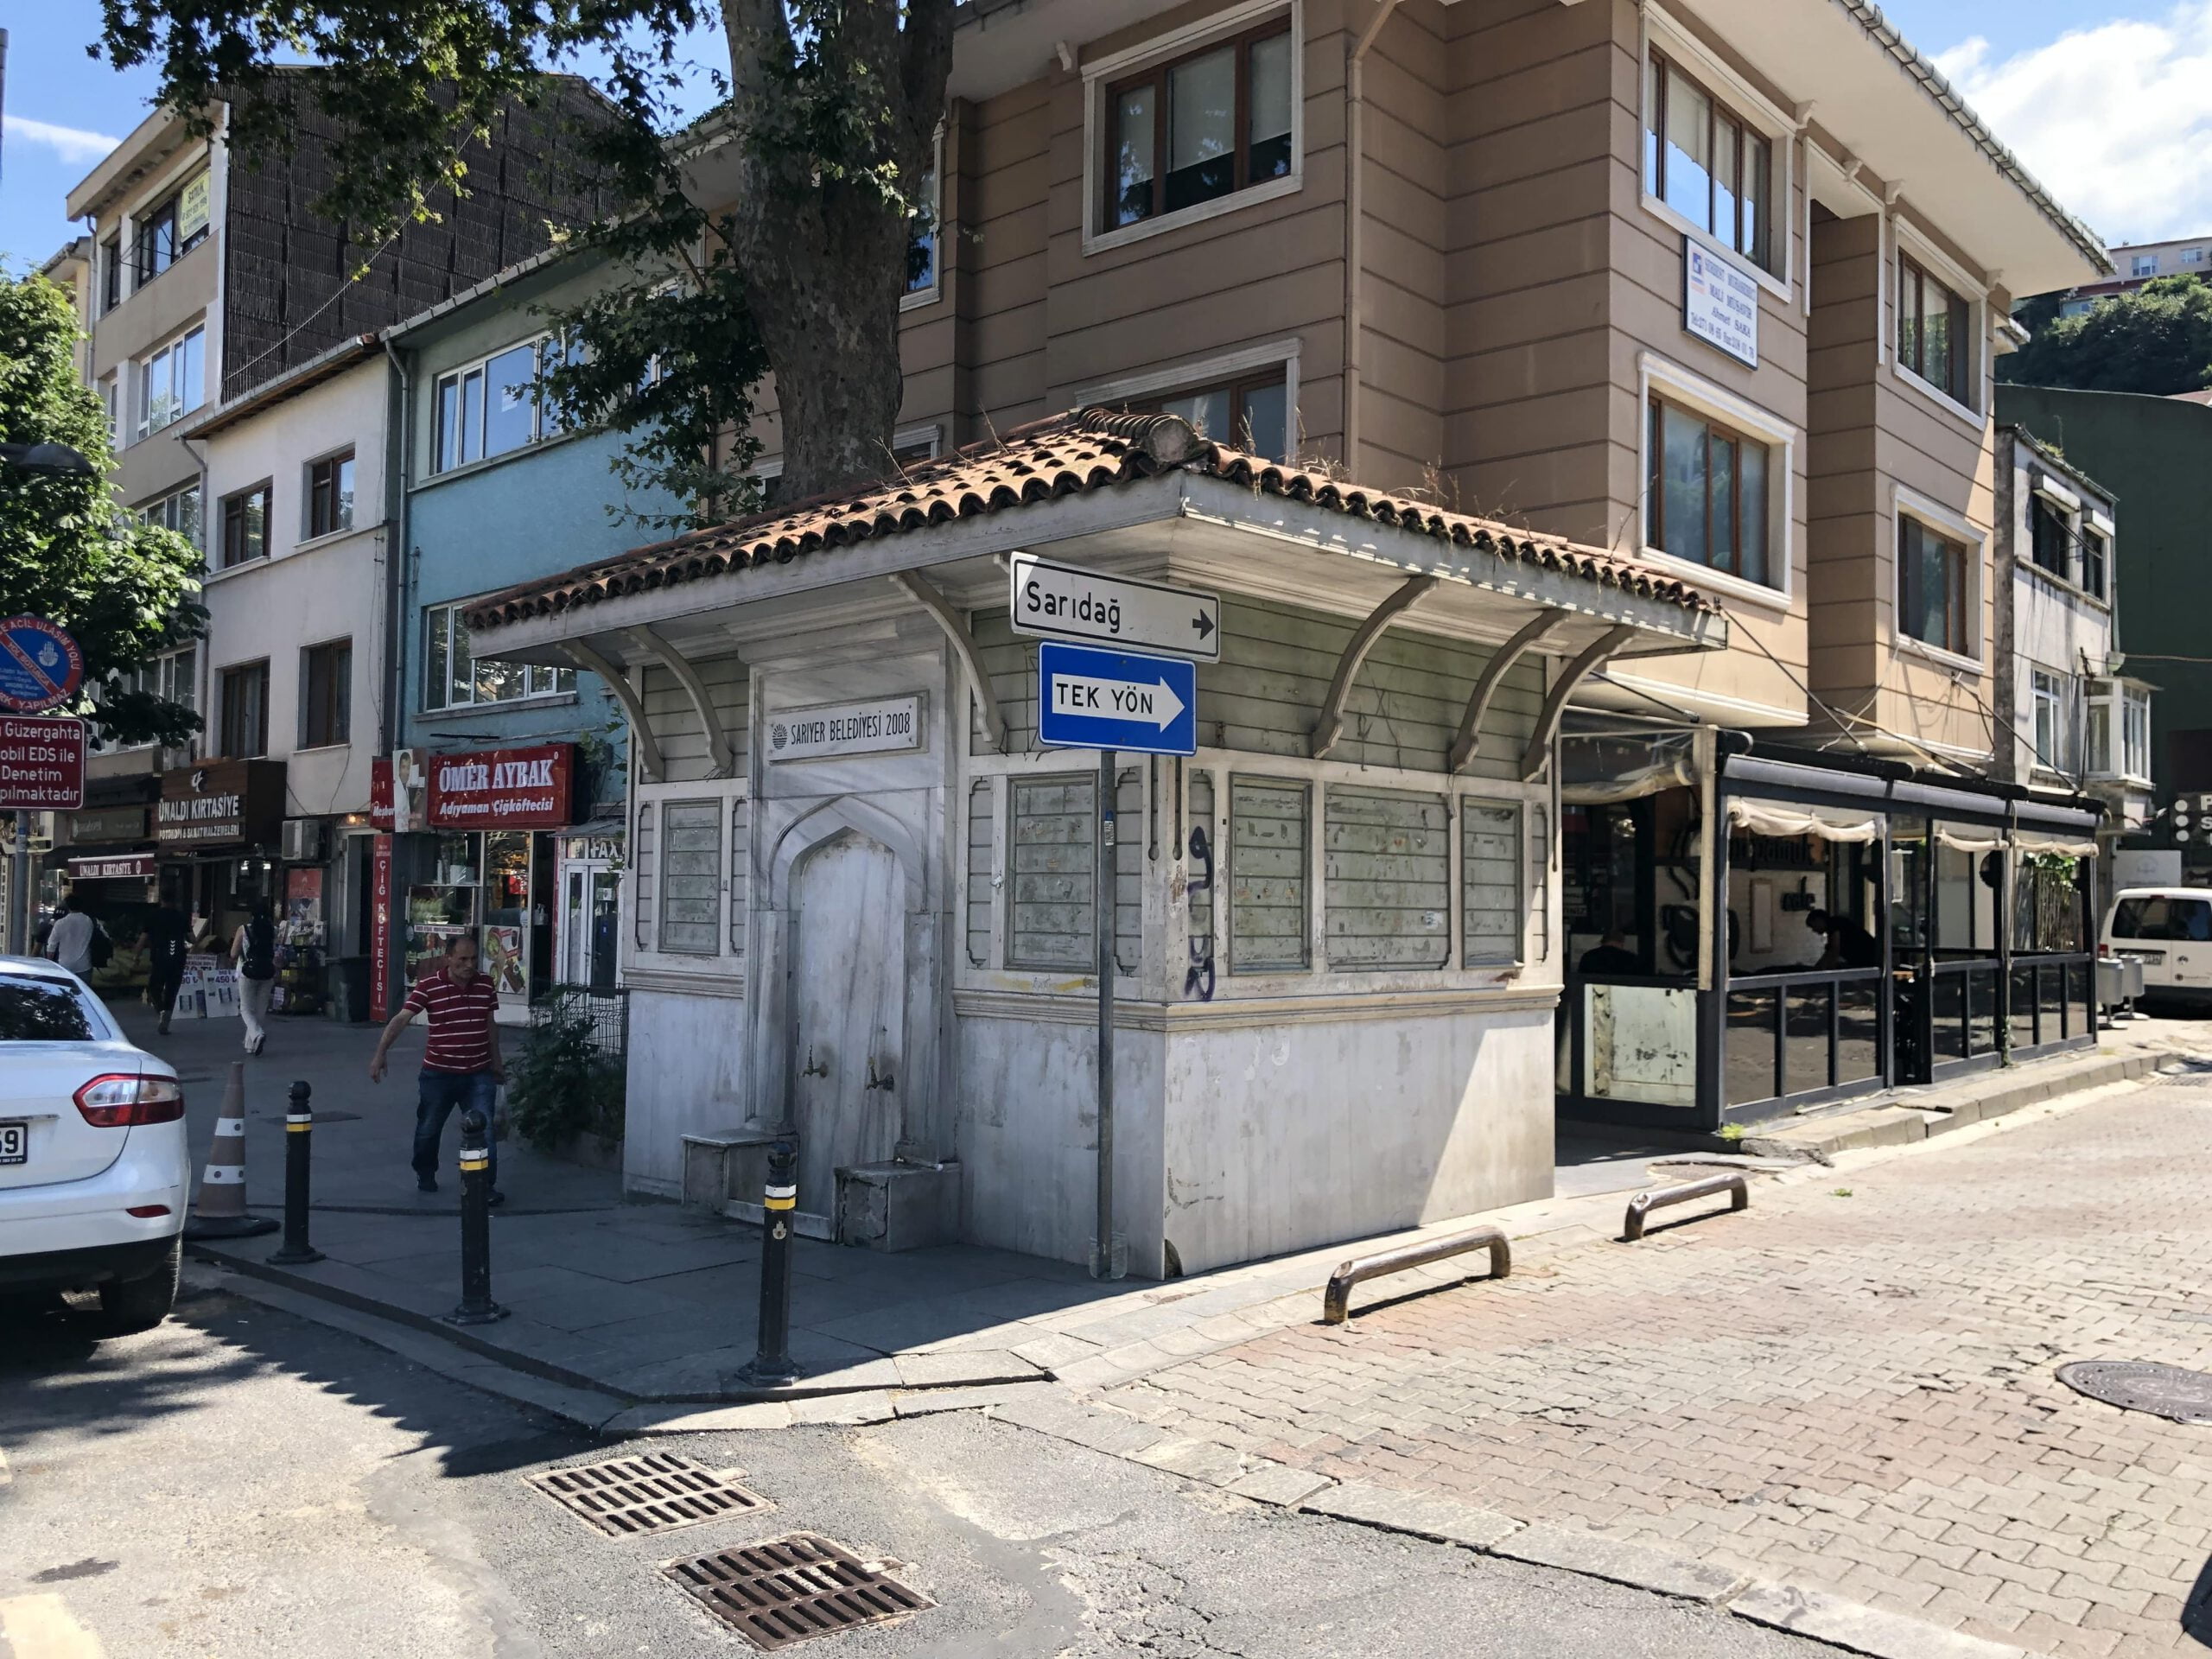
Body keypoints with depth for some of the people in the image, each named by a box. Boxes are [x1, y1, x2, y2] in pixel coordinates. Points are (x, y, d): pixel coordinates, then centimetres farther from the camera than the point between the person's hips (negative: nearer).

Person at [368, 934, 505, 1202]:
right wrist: (380, 1053, -27)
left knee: (484, 1130, -6)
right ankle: (425, 1177, 38)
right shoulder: (428, 986, -11)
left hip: (478, 1074, 1)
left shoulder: (486, 986, 1)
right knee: (428, 1130, 15)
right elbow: (401, 1019, -17)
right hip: (438, 1072, -1)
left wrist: (496, 1062, 19)